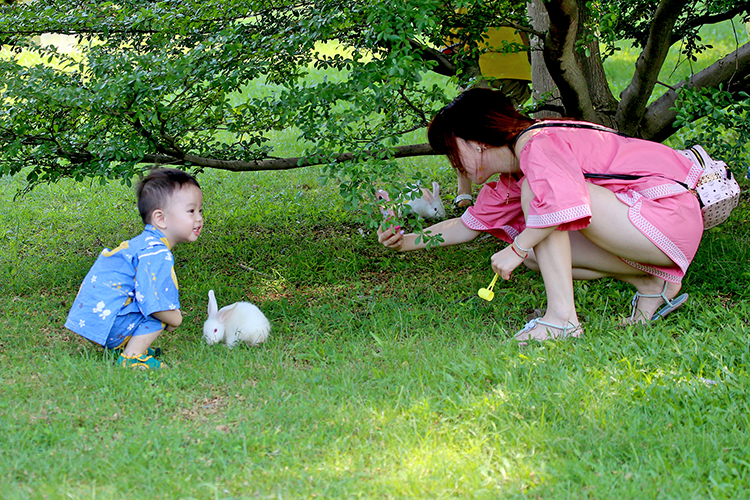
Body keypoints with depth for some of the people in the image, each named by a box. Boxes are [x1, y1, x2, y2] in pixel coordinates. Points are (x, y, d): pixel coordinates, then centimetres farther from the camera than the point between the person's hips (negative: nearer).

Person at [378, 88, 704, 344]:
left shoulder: (537, 144, -17)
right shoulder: (511, 179, 15)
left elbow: (564, 198, -37)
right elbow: (471, 224, 26)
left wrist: (516, 250, -26)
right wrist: (409, 242, 17)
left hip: (670, 213, -10)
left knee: (538, 190, -19)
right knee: (536, 250, 5)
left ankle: (562, 318, -26)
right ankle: (651, 284, 3)